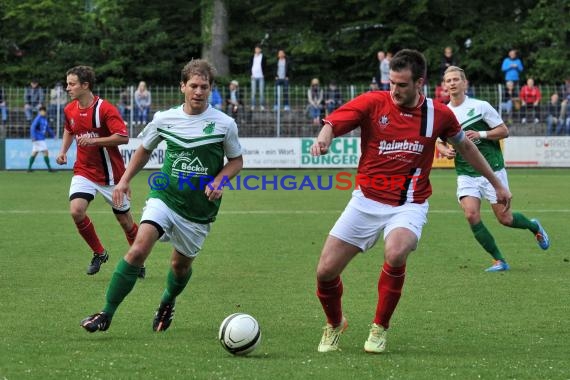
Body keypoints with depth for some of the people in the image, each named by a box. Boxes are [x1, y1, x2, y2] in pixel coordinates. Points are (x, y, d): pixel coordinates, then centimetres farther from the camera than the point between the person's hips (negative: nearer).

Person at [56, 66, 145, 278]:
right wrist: (63, 151, 10)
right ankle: (98, 253, 3)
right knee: (76, 210, -19)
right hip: (84, 171, 5)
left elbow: (123, 138, -23)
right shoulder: (70, 110, 3)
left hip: (110, 173, -4)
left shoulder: (105, 109, -17)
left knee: (124, 220, 5)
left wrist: (94, 140, -29)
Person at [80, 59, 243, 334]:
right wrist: (125, 180, 9)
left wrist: (219, 181, -12)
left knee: (181, 264, 14)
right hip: (165, 197, 0)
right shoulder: (164, 119, -1)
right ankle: (106, 314, -16)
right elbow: (145, 149, 17)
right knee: (139, 249, -21)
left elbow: (236, 161, 6)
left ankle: (168, 303, 49)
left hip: (199, 209, 0)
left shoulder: (224, 124, -6)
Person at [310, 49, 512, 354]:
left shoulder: (439, 114, -3)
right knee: (326, 271, -4)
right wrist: (323, 138, -41)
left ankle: (380, 328, -8)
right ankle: (335, 325, 29)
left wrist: (496, 184, 21)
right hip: (366, 201, 1)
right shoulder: (372, 103, -8)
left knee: (395, 254, -33)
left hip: (409, 205, -1)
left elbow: (464, 146, 15)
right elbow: (332, 123, -17)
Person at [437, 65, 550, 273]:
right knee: (471, 215, -17)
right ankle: (499, 261, -5)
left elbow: (504, 131, -2)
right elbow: (440, 142, 17)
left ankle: (534, 227, 35)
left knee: (504, 218, 0)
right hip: (466, 174, 3)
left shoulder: (481, 106, -6)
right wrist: (445, 150, -6)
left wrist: (480, 134, -17)